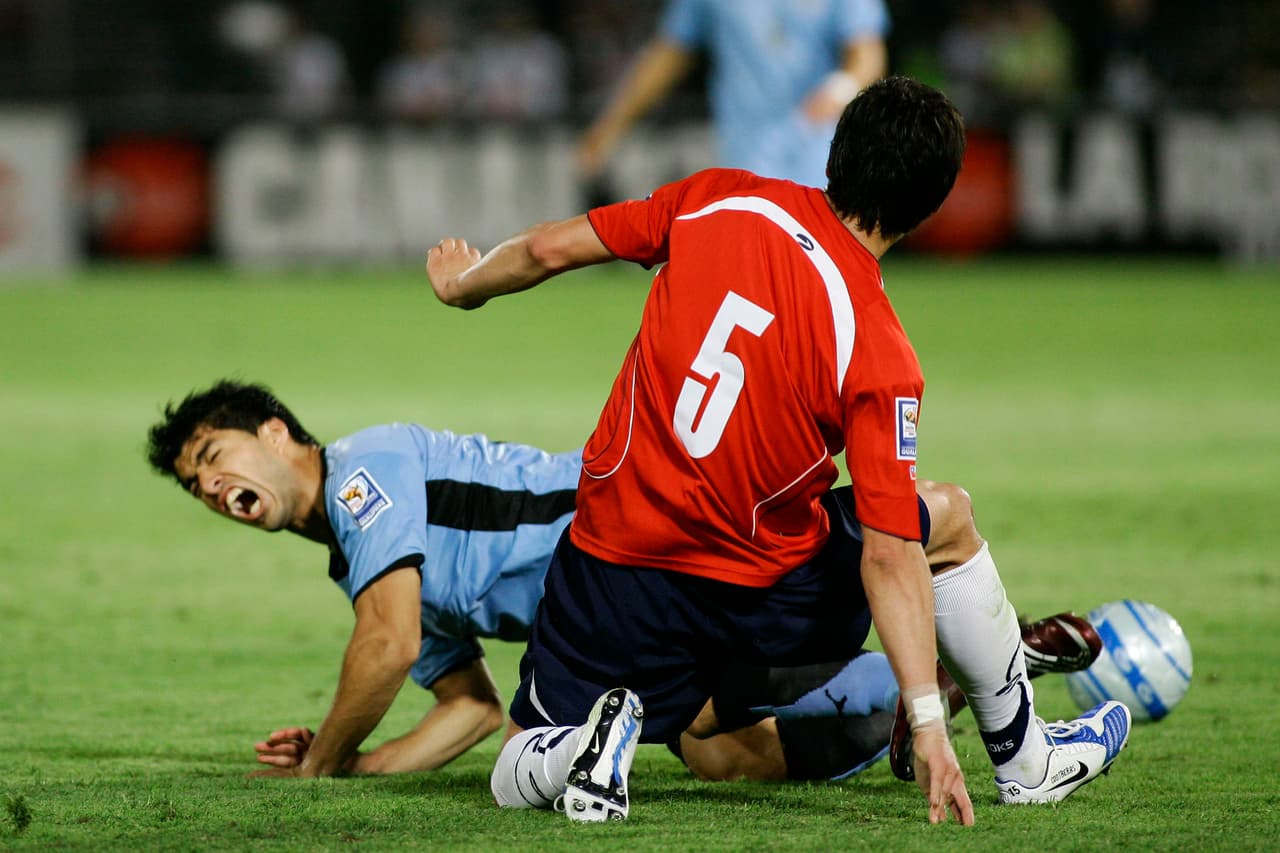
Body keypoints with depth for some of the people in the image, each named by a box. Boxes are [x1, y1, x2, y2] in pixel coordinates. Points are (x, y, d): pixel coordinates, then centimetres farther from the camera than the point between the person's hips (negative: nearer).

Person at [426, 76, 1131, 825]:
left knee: (517, 782, 17)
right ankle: (1026, 758, 33)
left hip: (608, 562, 2)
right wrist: (929, 727, -17)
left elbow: (549, 250, 0)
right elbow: (889, 557, -19)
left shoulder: (718, 201, -8)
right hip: (760, 594, -2)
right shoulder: (881, 356, -17)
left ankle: (587, 741, -18)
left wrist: (464, 284, 22)